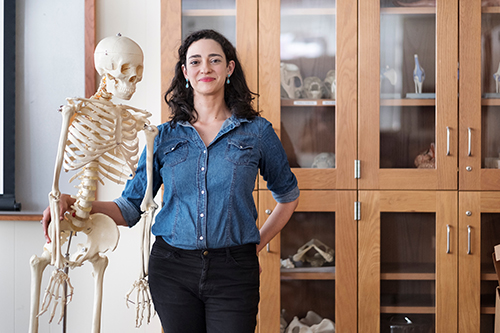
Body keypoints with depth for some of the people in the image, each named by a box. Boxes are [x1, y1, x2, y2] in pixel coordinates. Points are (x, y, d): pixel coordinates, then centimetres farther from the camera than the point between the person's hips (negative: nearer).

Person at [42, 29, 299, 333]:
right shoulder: (165, 136, 6)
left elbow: (289, 195, 17)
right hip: (172, 270, 1)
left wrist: (259, 242, 9)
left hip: (233, 273, -1)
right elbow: (131, 207, 3)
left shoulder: (257, 131, 3)